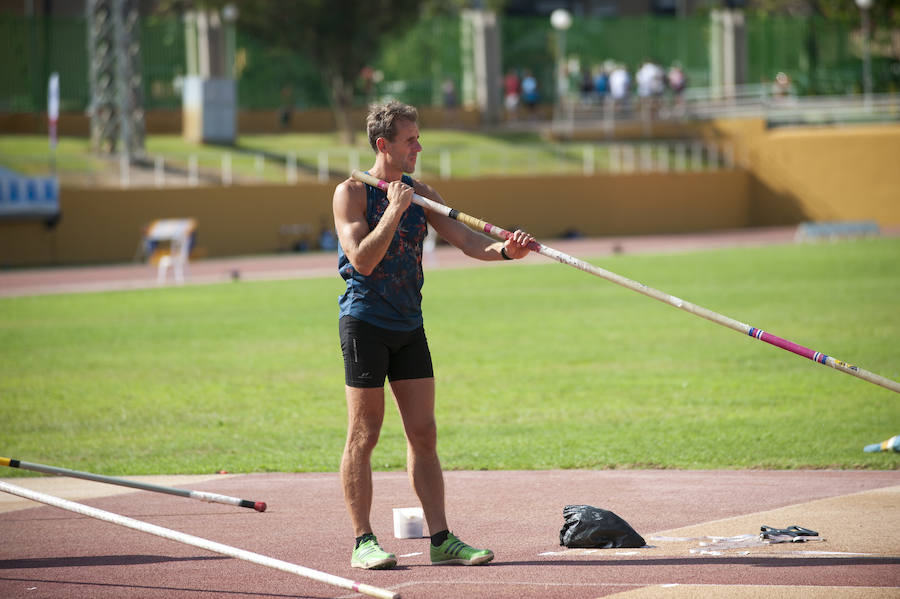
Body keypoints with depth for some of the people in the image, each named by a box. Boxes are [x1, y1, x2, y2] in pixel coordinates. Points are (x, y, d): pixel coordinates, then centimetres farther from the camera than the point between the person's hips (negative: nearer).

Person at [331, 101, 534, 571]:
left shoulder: (420, 194, 10)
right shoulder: (351, 193, -7)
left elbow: (464, 240, 2)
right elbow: (362, 260, -18)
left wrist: (504, 249, -17)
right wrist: (394, 211, -22)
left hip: (409, 325, 6)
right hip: (365, 323, -6)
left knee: (423, 435, 4)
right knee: (363, 435, -2)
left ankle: (441, 539, 6)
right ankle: (363, 542, 2)